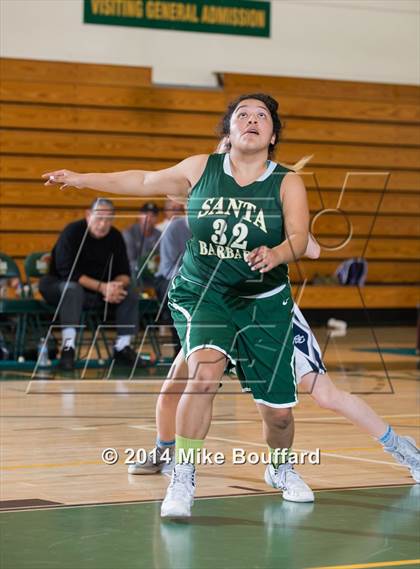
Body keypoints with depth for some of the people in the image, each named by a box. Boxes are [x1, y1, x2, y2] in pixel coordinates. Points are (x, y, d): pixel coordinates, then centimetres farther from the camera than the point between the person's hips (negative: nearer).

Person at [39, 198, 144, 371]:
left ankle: (122, 347, -10)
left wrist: (117, 285, -25)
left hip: (98, 295, 5)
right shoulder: (72, 232, -17)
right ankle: (68, 347, -41)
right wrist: (101, 287, -32)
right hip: (59, 287, -5)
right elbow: (68, 272, -25)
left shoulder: (115, 237, 0)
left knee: (129, 294, -14)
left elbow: (124, 273, 1)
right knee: (73, 289, -37)